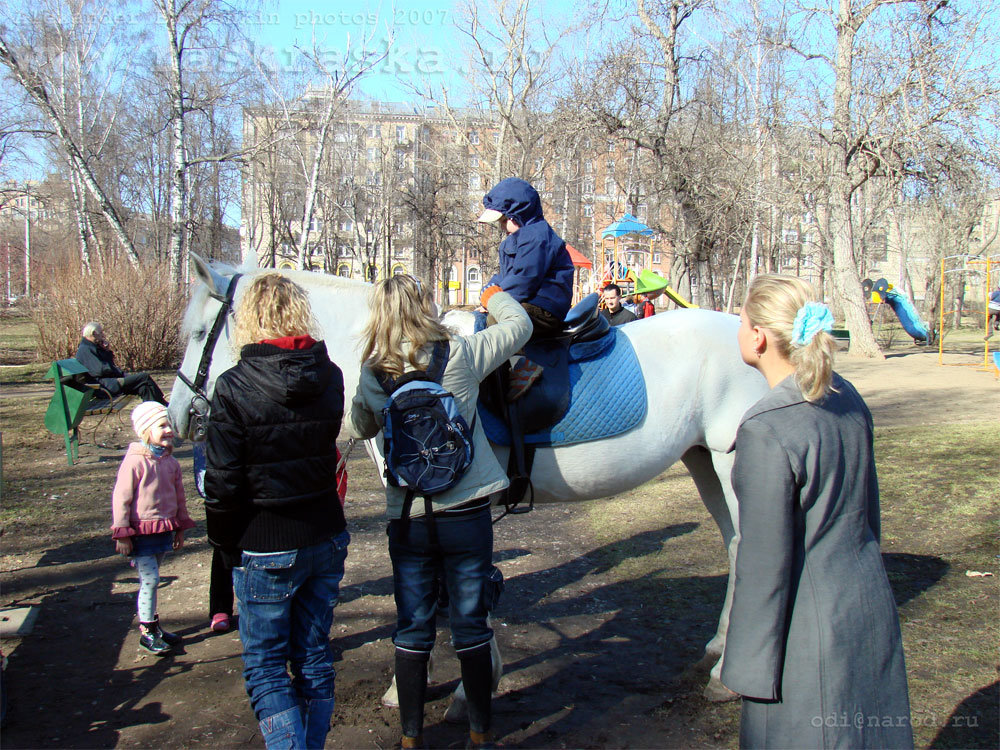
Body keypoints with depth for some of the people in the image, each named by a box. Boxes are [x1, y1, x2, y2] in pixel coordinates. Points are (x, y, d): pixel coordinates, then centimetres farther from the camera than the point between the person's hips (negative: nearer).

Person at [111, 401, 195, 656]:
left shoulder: (171, 462, 4)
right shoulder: (134, 462, -16)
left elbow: (179, 496, 15)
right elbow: (121, 499, -13)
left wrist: (180, 528, 19)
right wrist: (122, 534, -12)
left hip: (164, 530, 6)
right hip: (141, 533, -6)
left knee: (151, 579, 16)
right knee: (150, 580, -4)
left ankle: (152, 625, 27)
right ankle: (147, 632, 9)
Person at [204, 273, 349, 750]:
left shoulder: (235, 388, -18)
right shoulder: (330, 377, -3)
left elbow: (222, 484, -14)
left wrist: (227, 548, 0)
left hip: (265, 551, -5)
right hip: (327, 539, 5)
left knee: (264, 667, 10)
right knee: (315, 658, 18)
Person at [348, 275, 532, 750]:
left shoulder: (371, 376, -4)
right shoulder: (461, 355, -9)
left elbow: (360, 429, 14)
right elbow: (519, 323, 5)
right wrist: (493, 295, 23)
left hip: (405, 519, 2)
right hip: (466, 514, -1)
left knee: (412, 633, 13)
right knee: (471, 628, 11)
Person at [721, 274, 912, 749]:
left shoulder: (766, 431, -24)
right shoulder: (847, 398, 0)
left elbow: (765, 563, -20)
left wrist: (750, 667, -10)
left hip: (811, 629, -8)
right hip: (872, 603, 8)